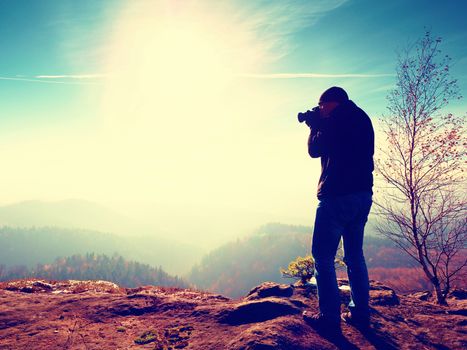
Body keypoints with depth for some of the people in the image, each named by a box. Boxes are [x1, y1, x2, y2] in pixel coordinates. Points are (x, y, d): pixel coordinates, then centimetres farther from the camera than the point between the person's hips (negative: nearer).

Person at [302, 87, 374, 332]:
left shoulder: (338, 117, -8)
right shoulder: (362, 118, 17)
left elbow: (315, 150, -4)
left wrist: (315, 127, 11)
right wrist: (321, 127, 19)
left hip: (338, 194, -9)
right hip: (362, 193, 9)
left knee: (323, 256, -3)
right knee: (354, 255, 14)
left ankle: (329, 316, -2)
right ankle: (359, 312, 16)